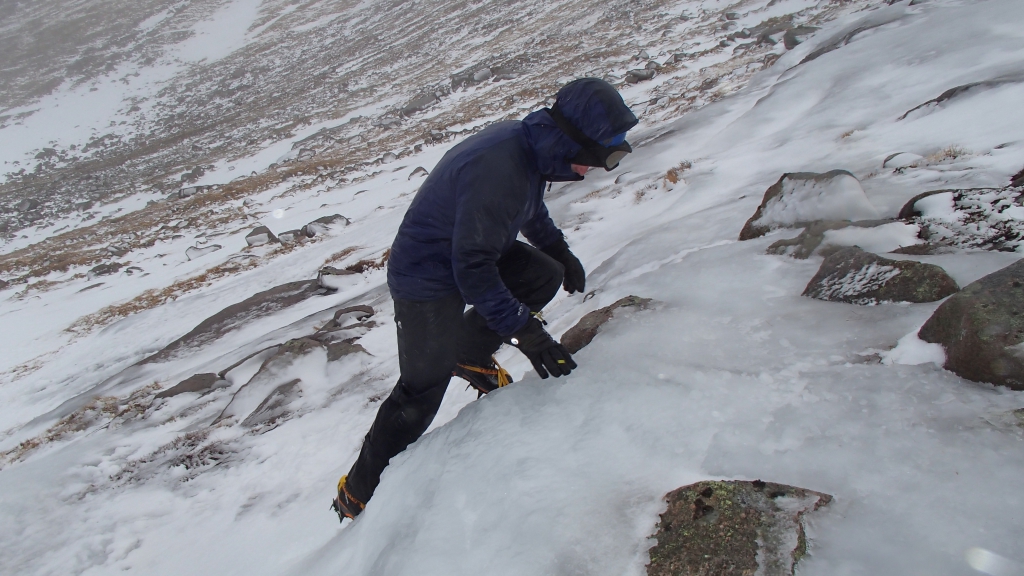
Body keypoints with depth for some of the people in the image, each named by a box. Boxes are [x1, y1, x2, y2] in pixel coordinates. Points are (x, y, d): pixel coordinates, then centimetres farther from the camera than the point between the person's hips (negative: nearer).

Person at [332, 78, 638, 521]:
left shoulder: (526, 144, -4)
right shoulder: (499, 170, -34)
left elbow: (531, 208, 18)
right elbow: (473, 268, -32)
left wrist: (560, 251, 22)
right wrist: (524, 331, -28)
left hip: (471, 251, 9)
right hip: (426, 280, -9)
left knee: (545, 275, 4)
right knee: (420, 396, -2)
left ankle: (470, 355, 18)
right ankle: (359, 493, 17)